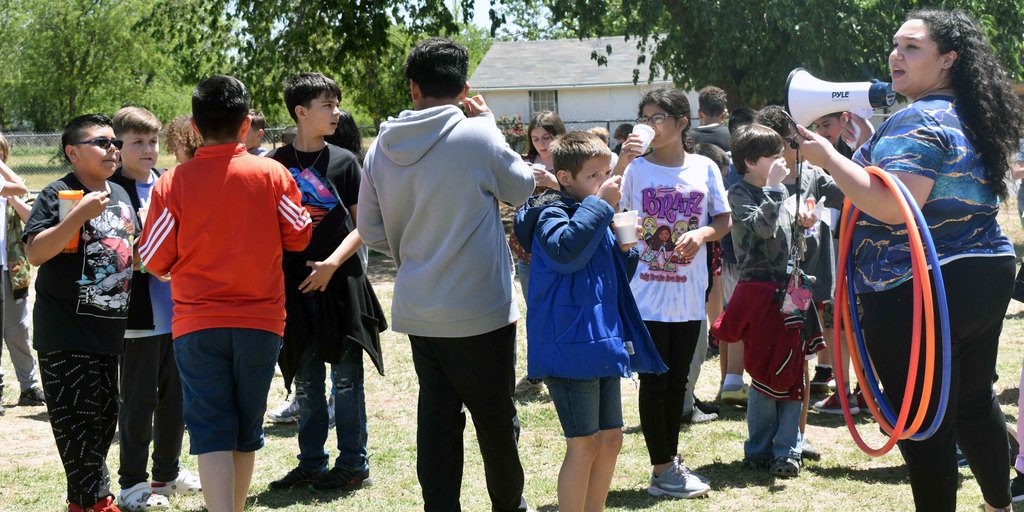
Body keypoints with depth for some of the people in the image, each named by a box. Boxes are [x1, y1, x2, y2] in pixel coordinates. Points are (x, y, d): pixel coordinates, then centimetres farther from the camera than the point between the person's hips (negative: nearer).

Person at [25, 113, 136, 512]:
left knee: (104, 417, 12)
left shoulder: (120, 195, 14)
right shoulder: (58, 195, -8)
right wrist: (81, 213, -26)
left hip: (108, 330, 7)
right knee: (78, 419, -7)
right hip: (66, 334, -7)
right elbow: (35, 252, -20)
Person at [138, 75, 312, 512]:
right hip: (260, 321, 1)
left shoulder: (173, 183, -8)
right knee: (246, 431, 15)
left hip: (196, 325, -1)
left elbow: (154, 261, -4)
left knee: (211, 432, 0)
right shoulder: (273, 174, -6)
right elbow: (298, 238, 6)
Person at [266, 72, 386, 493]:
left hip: (339, 283, -2)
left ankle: (353, 464, 11)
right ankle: (311, 462, 19)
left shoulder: (344, 161, 0)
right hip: (295, 286, 2)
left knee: (345, 377, 2)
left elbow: (362, 224, 0)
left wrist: (332, 264, -12)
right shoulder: (277, 163, 2)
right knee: (305, 379, 9)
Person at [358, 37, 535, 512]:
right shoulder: (477, 136, -15)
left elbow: (370, 231, 7)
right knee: (496, 419, 13)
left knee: (436, 418, 11)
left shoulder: (382, 147, 0)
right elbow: (521, 186, 3)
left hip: (418, 311, 4)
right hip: (480, 309, -4)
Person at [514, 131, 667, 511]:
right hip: (570, 346, -9)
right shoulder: (551, 214, -11)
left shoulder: (596, 215, 16)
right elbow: (566, 250, -33)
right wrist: (600, 205, -26)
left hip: (601, 342, 9)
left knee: (610, 439, 15)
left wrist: (625, 249, 4)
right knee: (584, 445, -5)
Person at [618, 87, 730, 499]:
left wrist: (701, 234, -12)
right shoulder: (636, 168, -3)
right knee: (655, 381, 1)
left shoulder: (704, 168, 3)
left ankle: (670, 461, 25)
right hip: (647, 294, -3)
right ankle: (662, 469, 11)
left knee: (677, 381, 13)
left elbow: (723, 222, 8)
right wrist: (621, 162, -23)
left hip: (689, 295, 3)